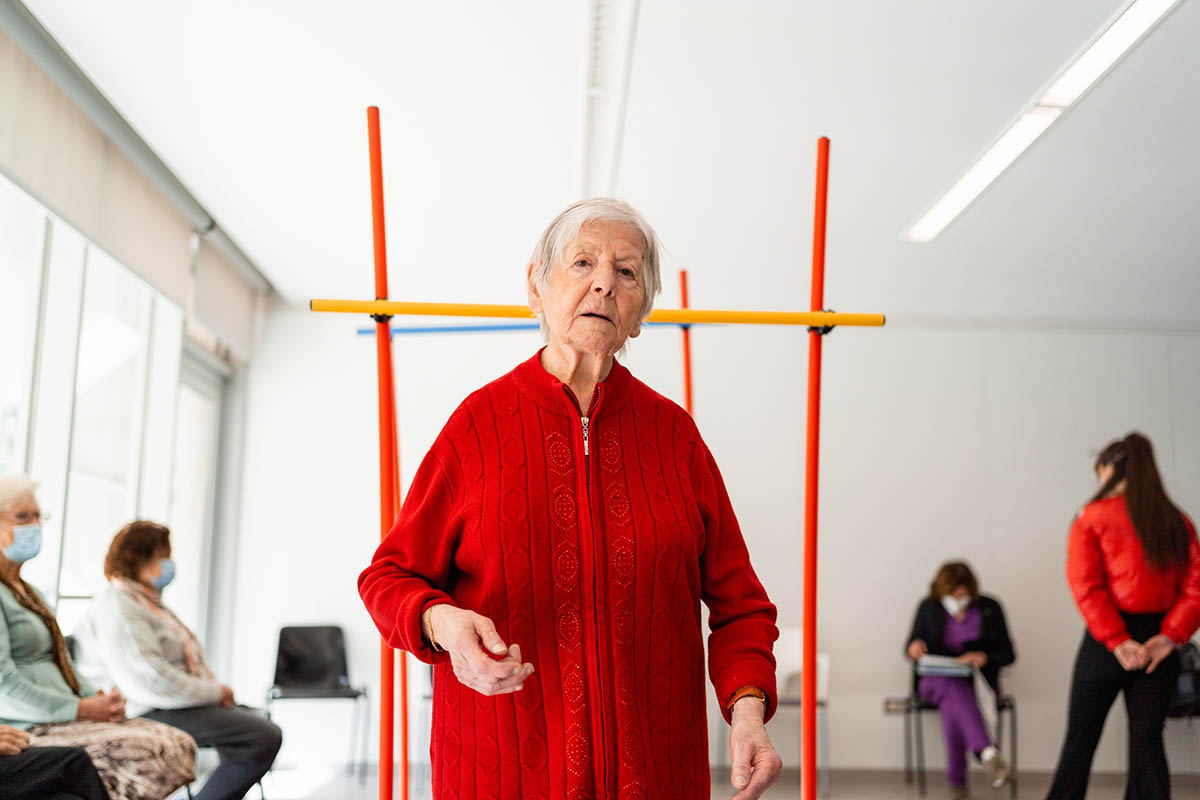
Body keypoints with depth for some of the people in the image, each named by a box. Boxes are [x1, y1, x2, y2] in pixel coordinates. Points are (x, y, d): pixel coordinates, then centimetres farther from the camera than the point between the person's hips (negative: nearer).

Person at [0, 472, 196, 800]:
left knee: (180, 745, -7)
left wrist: (98, 699, 5)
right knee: (146, 752, -27)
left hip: (63, 719, 10)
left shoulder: (26, 591, 22)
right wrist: (81, 709, -16)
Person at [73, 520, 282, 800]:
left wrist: (216, 690, 5)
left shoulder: (148, 601, 21)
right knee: (265, 737, -21)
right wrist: (214, 691, -16)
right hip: (152, 713, -11)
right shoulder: (117, 606, -14)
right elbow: (147, 678, -25)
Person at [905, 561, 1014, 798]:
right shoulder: (928, 608, 6)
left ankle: (956, 780, -32)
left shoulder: (989, 609, 5)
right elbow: (911, 647, 12)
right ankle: (988, 753, -57)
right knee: (953, 688, -38)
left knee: (952, 703, -36)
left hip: (977, 680, 0)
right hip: (935, 679, 0)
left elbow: (1008, 654, 5)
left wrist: (984, 658, -17)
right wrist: (914, 647, -14)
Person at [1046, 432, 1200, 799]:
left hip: (1107, 641, -3)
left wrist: (1117, 641, -14)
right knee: (1147, 741, 9)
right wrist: (1169, 637, -7)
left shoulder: (1091, 518, -4)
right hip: (1159, 642, 3)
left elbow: (1086, 586, -14)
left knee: (1080, 739, 9)